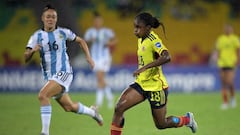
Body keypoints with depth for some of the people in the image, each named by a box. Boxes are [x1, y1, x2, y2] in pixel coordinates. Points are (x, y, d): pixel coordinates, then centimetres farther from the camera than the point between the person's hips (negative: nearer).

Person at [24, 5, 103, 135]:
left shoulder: (63, 32, -1)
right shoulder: (37, 36, 0)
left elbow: (80, 41, 17)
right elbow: (26, 58, -7)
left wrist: (88, 57, 6)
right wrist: (32, 51, -28)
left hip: (63, 73, -4)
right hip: (49, 76, 4)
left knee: (42, 95, -27)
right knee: (69, 107, 14)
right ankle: (92, 112, 44)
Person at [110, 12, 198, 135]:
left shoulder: (153, 40, -19)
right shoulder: (141, 39, 5)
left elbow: (166, 57, -37)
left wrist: (144, 67, -41)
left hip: (156, 87, -7)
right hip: (141, 84, 7)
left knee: (161, 124, 7)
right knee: (119, 108, -14)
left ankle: (187, 119, 34)